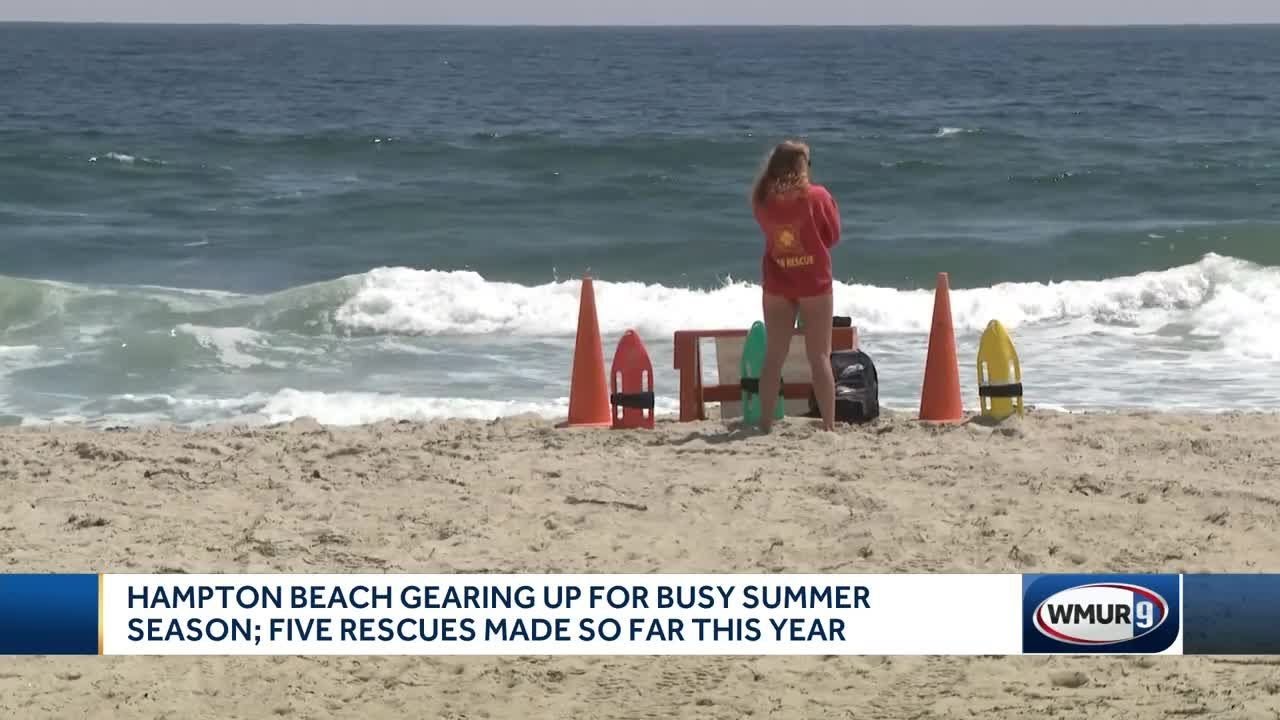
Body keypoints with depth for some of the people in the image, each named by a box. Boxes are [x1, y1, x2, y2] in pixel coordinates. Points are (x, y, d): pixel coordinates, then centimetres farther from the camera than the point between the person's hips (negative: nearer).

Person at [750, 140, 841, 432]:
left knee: (774, 356, 10)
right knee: (819, 357, 2)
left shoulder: (763, 200, -5)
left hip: (776, 284, 2)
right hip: (814, 283, -2)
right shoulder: (817, 196, -11)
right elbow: (832, 235, 0)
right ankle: (829, 425, 0)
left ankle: (765, 424, 8)